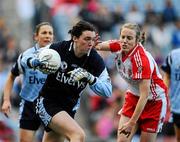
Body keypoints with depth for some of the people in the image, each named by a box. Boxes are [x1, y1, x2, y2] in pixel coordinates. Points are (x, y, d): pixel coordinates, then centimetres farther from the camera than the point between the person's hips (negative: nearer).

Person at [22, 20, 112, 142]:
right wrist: (34, 62, -27)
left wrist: (89, 77, -30)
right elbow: (26, 59, -2)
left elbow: (107, 91, -14)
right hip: (48, 103, -5)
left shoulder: (95, 60, -11)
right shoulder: (58, 48, -16)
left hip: (70, 107, 5)